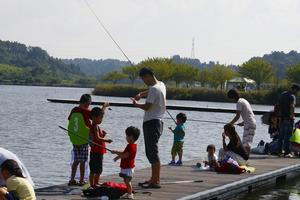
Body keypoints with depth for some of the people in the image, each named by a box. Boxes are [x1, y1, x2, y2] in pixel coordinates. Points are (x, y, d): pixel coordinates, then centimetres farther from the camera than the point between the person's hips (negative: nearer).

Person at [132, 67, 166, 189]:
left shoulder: (154, 89, -17)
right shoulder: (161, 85, 13)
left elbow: (147, 107, -19)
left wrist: (136, 104, -1)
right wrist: (141, 94, 15)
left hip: (152, 123, -10)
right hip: (157, 121, 10)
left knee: (152, 152, -10)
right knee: (151, 152, 16)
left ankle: (156, 181, -12)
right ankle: (153, 179, 22)